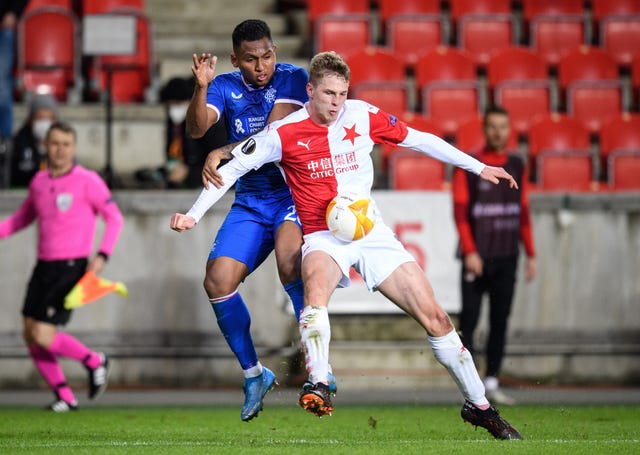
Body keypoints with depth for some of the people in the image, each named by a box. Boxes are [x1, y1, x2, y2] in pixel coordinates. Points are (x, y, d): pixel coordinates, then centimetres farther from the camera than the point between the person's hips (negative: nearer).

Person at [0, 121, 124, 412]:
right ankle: (65, 396, 12)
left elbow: (114, 218, -6)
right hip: (43, 267, 6)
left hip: (71, 268, -6)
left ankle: (94, 362, 10)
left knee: (43, 336, -14)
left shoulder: (87, 181, -9)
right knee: (30, 335, 1)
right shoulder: (39, 182, 9)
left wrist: (102, 256, -18)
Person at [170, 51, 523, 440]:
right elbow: (232, 168, -2)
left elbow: (418, 140, 12)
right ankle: (319, 387, -49)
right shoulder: (286, 133, -7)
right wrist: (194, 214, -11)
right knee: (316, 288, -39)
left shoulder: (363, 116, 0)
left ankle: (479, 405, 10)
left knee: (435, 317, -3)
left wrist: (479, 167, 14)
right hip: (323, 237, -3)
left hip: (371, 230, 3)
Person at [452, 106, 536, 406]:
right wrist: (470, 251, -14)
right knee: (469, 319, -7)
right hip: (478, 257, -4)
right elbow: (460, 212, -6)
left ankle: (492, 381, 9)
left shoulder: (517, 166, 12)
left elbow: (523, 212, 16)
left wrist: (530, 254, 12)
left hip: (507, 258, 4)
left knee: (500, 321, 4)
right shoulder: (468, 166, -1)